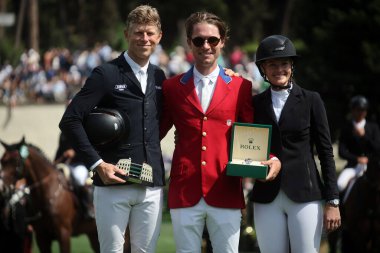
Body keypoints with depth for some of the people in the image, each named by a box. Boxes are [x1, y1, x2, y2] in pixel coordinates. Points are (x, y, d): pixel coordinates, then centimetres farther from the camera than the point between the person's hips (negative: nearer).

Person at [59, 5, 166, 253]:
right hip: (113, 183, -4)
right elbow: (70, 120, -8)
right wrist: (97, 163, -12)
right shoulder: (106, 74, -4)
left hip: (152, 185, 5)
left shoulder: (159, 77, 13)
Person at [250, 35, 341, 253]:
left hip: (305, 195, -2)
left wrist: (333, 201, -4)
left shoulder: (311, 100, 2)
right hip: (267, 197, 3)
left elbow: (326, 151, 1)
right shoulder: (256, 103, 10)